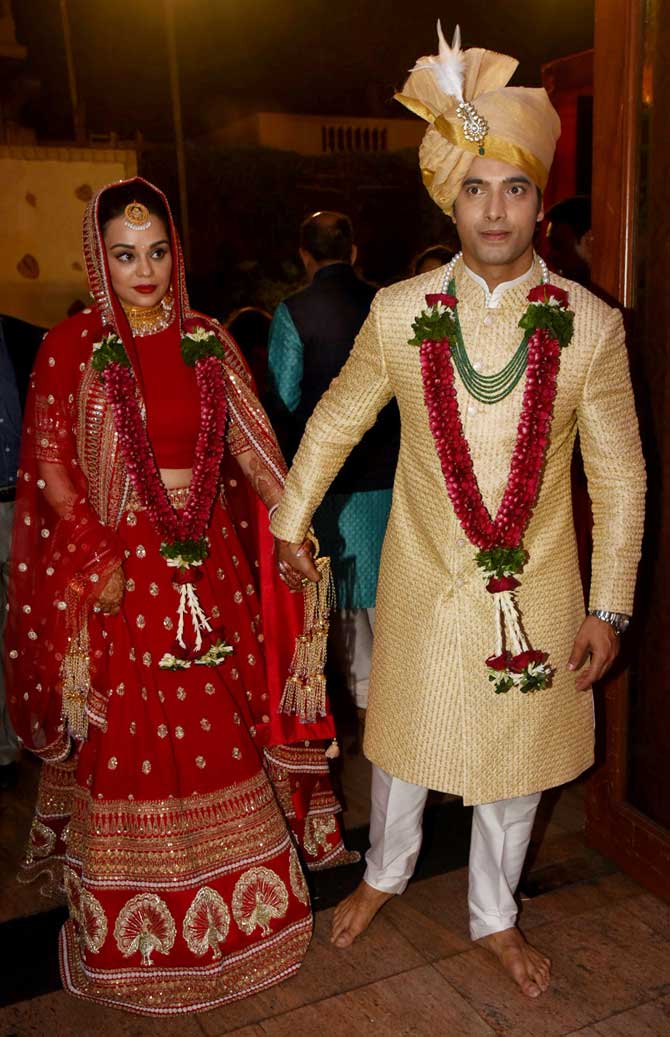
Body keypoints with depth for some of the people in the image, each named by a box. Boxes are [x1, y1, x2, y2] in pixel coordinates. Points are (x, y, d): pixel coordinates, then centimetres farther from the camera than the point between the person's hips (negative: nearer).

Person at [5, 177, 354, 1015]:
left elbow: (254, 454, 6)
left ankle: (233, 897, 33)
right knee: (126, 737, 7)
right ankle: (134, 926, 27)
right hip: (119, 566, -3)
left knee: (219, 723, 11)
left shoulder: (208, 340, 6)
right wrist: (96, 561, -12)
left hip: (209, 565, 3)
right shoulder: (71, 346, -3)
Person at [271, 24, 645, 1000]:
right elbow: (336, 418, 6)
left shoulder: (591, 325, -9)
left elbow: (620, 475, -3)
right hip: (422, 580, 0)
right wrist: (290, 518, 12)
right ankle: (385, 872, 49)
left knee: (513, 759, 17)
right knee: (402, 739, 18)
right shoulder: (399, 312, -8)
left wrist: (608, 608, -4)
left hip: (535, 592, 1)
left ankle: (495, 917, 44)